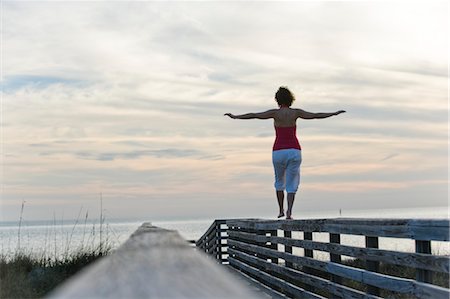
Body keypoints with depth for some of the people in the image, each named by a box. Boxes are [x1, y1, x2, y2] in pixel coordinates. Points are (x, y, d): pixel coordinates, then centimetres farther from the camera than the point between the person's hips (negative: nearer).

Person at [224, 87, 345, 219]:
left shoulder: (275, 113, -1)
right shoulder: (296, 112, 2)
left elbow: (253, 115, -5)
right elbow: (316, 115, 4)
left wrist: (235, 117, 2)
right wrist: (335, 113, 14)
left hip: (279, 152, 0)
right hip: (294, 151, 1)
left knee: (279, 181, 22)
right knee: (291, 184, 7)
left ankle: (281, 210, 19)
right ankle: (289, 212, -10)